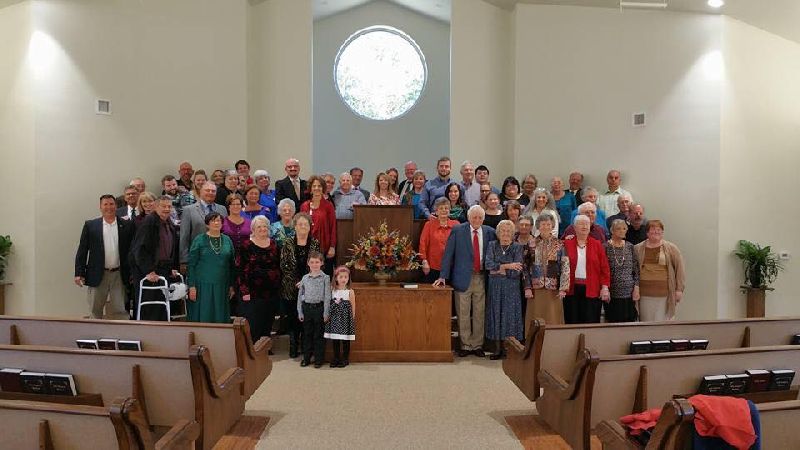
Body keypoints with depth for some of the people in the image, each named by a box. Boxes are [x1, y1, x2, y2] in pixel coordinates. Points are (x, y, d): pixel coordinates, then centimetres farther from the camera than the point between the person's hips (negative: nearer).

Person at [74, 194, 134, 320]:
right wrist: (79, 273, -3)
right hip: (97, 275, 1)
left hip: (118, 275, 0)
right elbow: (82, 250, 2)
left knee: (119, 311, 2)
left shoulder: (126, 225, 3)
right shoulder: (90, 225, 3)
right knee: (95, 311, 11)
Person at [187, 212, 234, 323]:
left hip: (222, 287, 3)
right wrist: (192, 286, -8)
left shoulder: (227, 240, 7)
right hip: (203, 285, -3)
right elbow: (191, 264, -2)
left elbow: (231, 264, 10)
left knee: (220, 318, 6)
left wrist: (231, 285, 7)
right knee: (203, 317, 1)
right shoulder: (199, 240, -1)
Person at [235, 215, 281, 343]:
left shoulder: (274, 245, 10)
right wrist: (244, 291, -14)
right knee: (252, 327, -3)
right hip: (252, 293, -4)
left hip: (271, 293, 5)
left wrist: (278, 288, 9)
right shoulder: (246, 245, -4)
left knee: (267, 326, 11)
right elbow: (239, 269, -8)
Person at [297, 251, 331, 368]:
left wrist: (326, 313, -9)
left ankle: (318, 359, 16)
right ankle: (306, 358, 23)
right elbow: (300, 295, 9)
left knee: (319, 335, 4)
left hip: (319, 307, -3)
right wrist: (300, 312, 5)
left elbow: (327, 296, -5)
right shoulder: (304, 278, 6)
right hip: (306, 307, 3)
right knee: (307, 334, 11)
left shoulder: (325, 278, -3)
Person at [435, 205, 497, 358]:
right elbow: (448, 254, -4)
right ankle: (465, 345, 19)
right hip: (463, 278, -2)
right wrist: (443, 276, -9)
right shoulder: (457, 230, -3)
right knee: (463, 315, 5)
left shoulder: (489, 232, 4)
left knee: (479, 314, 9)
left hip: (481, 278, 2)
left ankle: (477, 345, 22)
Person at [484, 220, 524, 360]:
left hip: (511, 287, -2)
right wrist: (507, 266, -14)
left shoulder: (517, 247, 1)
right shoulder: (492, 245, 7)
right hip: (495, 287, 2)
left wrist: (499, 269, -8)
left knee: (510, 316, -1)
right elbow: (488, 264, -10)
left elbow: (517, 272, -9)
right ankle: (498, 349, 12)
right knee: (496, 315, 4)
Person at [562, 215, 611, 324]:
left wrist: (605, 287, -4)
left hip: (592, 290, 0)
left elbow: (604, 268, 3)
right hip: (572, 289, 0)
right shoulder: (567, 244, 3)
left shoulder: (597, 245, 6)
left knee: (590, 322, 3)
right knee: (572, 322, 6)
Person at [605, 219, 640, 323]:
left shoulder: (630, 247, 7)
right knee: (612, 321, 3)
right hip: (612, 293, -3)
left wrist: (636, 288, 1)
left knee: (630, 320, 5)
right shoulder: (606, 247, -3)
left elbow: (636, 269, 8)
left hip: (629, 293, 3)